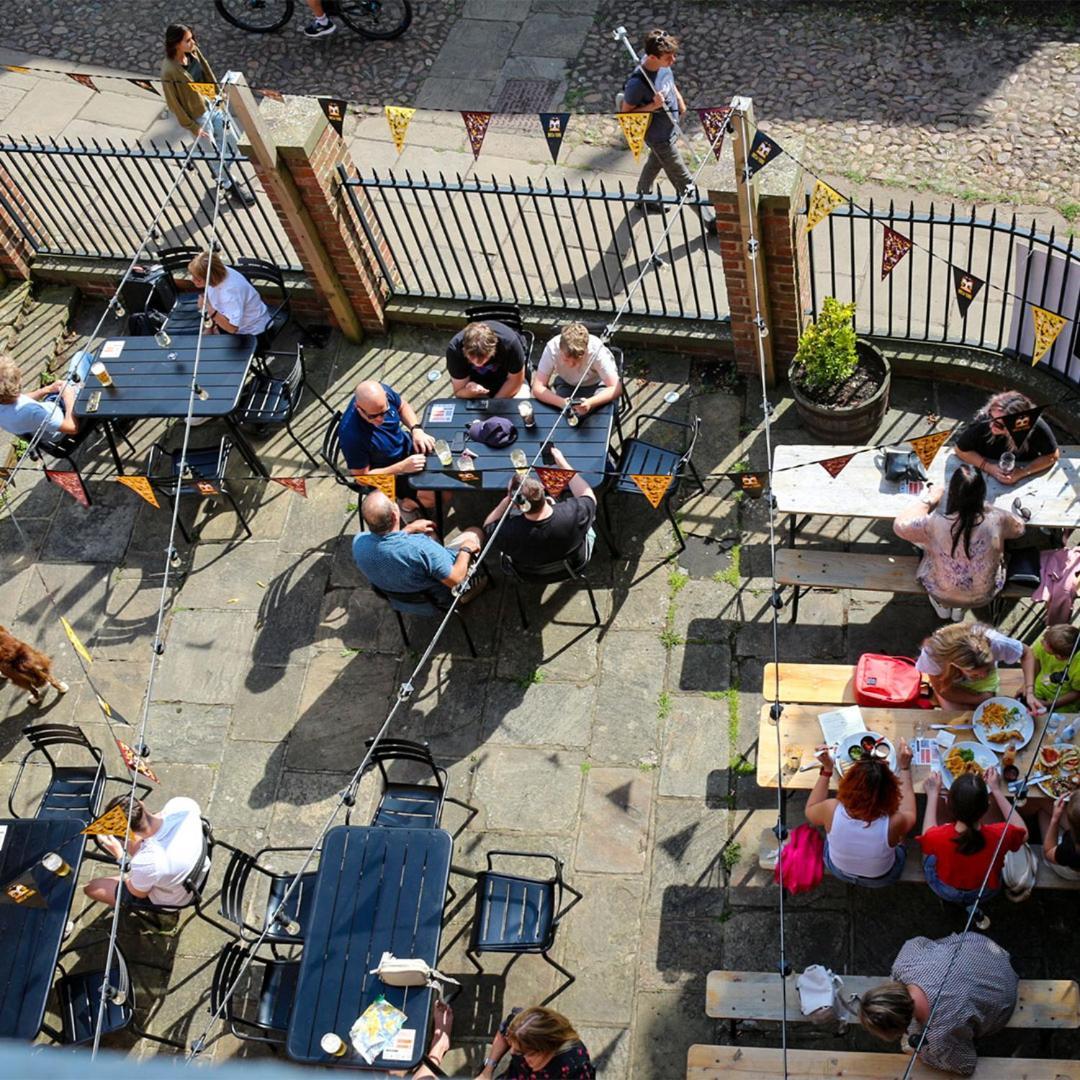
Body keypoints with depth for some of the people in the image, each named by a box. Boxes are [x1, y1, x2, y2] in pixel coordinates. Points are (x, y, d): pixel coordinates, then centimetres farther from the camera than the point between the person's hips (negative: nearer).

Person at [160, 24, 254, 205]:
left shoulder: (193, 51, -10)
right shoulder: (169, 71, -29)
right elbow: (173, 104, -19)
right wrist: (192, 127, -14)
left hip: (211, 104, 7)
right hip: (197, 115, -7)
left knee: (231, 145, 18)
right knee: (217, 152, 10)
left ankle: (222, 175, 45)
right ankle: (229, 185, 34)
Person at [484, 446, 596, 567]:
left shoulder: (509, 532, -40)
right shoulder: (572, 514, -42)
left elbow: (488, 525, -15)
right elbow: (588, 495, -17)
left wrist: (508, 498, -25)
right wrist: (563, 463, -12)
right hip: (575, 565, -1)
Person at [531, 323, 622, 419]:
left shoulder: (597, 350, -34)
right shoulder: (552, 348, -31)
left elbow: (616, 388, -33)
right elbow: (537, 388, -30)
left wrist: (590, 403, -51)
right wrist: (562, 402, -49)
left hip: (596, 385, 0)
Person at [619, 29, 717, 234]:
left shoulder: (662, 64, -16)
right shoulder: (637, 82, -38)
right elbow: (626, 113, -25)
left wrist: (679, 98, 8)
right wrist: (653, 106, -35)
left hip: (670, 124, 8)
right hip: (659, 136, -8)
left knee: (655, 163, 33)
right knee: (684, 182, 6)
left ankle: (642, 198, 60)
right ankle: (710, 221, 19)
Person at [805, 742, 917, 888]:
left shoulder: (832, 810, -36)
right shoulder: (893, 822, -39)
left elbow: (810, 811, -9)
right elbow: (909, 815, -11)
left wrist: (826, 769, -11)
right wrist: (905, 767, -8)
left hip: (837, 870, 1)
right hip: (880, 880, -1)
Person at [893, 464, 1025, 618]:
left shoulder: (936, 525, -32)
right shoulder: (996, 521, -27)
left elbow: (899, 525, -13)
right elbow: (1019, 528, -3)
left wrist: (930, 500, -4)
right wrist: (985, 507, 2)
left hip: (942, 596, -1)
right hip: (983, 598, 1)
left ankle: (942, 607, 38)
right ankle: (959, 610, 34)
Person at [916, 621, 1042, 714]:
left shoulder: (994, 642, -42)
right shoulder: (933, 653, -43)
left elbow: (1027, 654, -19)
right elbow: (943, 690, -23)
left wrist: (1030, 692, -30)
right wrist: (980, 698, -23)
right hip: (948, 680, -1)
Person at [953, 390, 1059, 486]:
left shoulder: (1037, 427, -28)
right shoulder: (982, 421, -30)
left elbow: (1052, 456, -12)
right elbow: (961, 450, -15)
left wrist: (1022, 473, -25)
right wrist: (990, 468, -25)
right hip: (987, 475, -1)